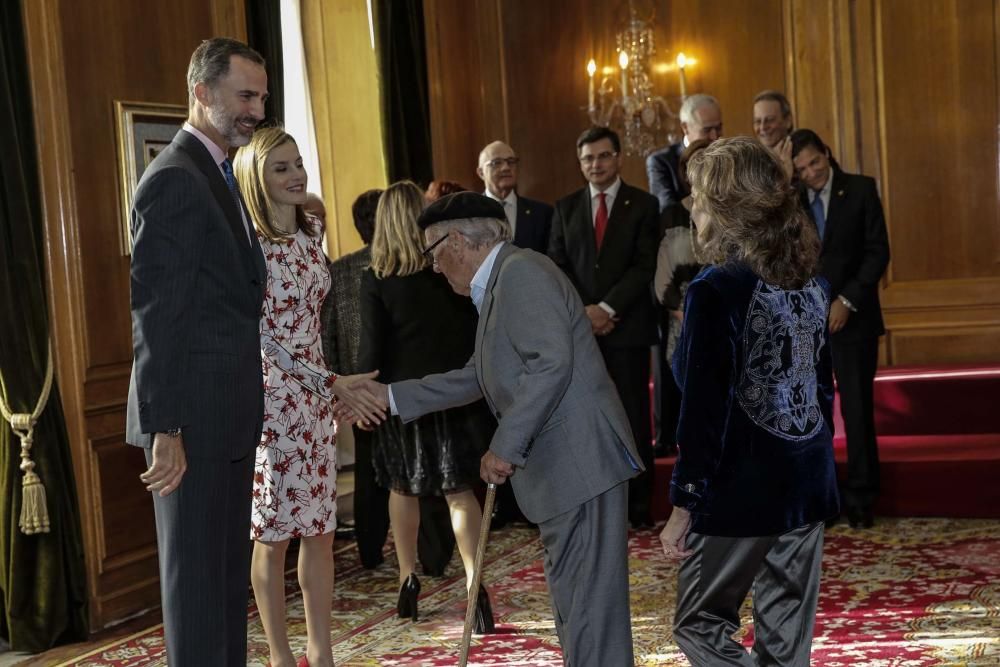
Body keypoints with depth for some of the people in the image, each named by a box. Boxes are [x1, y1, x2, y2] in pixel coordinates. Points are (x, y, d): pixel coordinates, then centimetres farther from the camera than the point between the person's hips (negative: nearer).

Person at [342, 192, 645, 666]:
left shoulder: (521, 271, -12)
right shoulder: (499, 283, 20)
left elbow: (551, 363, -24)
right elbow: (476, 377, 28)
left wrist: (505, 447, -20)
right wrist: (392, 396, 28)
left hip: (581, 463, -11)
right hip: (562, 468, 11)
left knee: (586, 604, -6)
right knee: (574, 599, 18)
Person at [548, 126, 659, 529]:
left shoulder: (643, 205, 4)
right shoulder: (565, 208, 13)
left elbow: (644, 266, -5)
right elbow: (557, 267, 8)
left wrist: (607, 309, -13)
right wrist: (583, 313, -6)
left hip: (627, 327, -2)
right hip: (580, 328, 2)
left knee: (633, 418, 0)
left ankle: (638, 507, 6)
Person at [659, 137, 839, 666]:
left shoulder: (716, 290, -16)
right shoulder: (811, 283, 6)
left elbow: (704, 409, -17)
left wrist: (683, 504, -10)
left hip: (740, 492, -7)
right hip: (808, 484, 7)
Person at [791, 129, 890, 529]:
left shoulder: (861, 189, 1)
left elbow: (878, 251, -3)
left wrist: (847, 301, -10)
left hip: (852, 317, -1)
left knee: (858, 409, 1)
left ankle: (860, 499, 11)